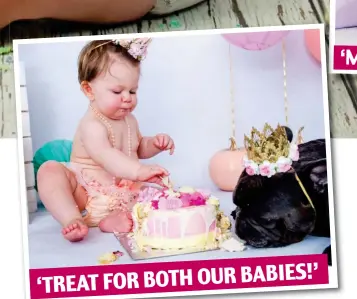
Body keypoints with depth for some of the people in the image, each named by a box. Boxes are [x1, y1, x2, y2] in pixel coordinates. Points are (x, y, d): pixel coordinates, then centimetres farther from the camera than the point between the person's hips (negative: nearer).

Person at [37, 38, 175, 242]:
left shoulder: (129, 120, 8)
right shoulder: (92, 125, -20)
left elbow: (138, 149, 27)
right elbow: (105, 156, -38)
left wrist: (155, 144, 4)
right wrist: (139, 170, -53)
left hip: (125, 192, 7)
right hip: (86, 193, -7)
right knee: (50, 170, -29)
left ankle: (118, 219, -29)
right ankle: (72, 219, -41)